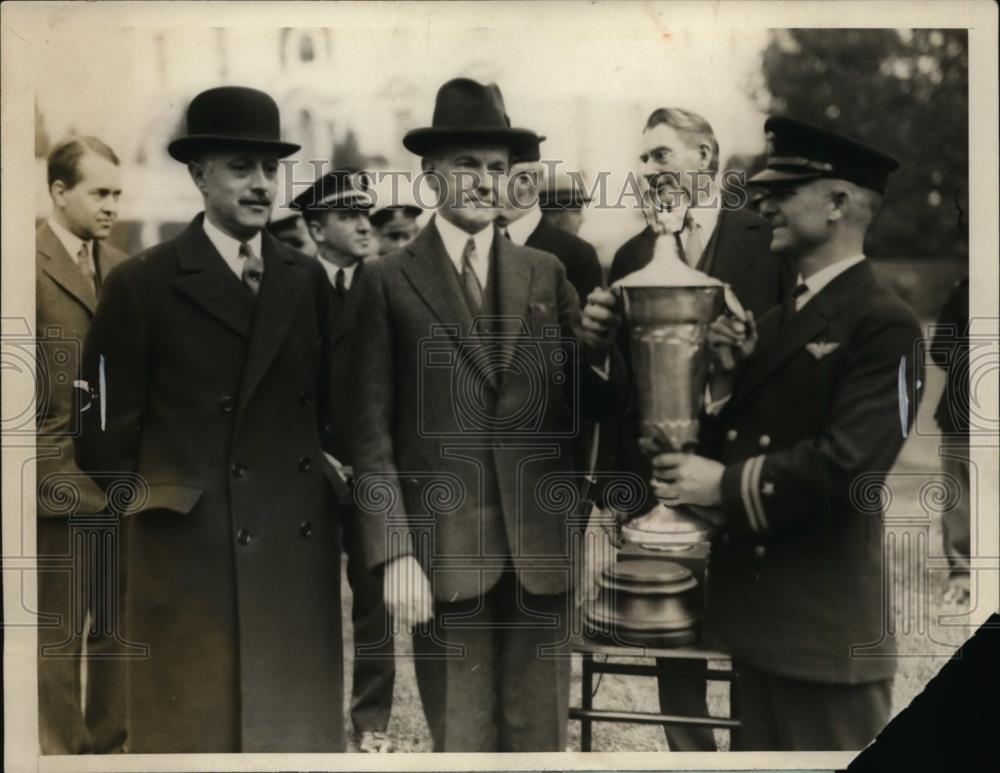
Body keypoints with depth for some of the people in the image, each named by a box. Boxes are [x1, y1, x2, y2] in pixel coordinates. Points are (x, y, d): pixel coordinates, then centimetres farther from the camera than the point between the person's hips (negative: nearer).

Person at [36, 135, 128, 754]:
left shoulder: (122, 268, 11)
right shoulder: (33, 265, -10)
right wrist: (50, 465, -14)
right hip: (62, 480, -6)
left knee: (119, 629, 14)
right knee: (60, 635, 6)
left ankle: (110, 746, 26)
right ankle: (66, 750, 19)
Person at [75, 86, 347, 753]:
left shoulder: (308, 278, 9)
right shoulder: (142, 285, -4)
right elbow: (106, 436, -3)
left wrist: (331, 474, 4)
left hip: (301, 550, 4)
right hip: (192, 554, -3)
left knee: (301, 724, 12)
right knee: (195, 727, 8)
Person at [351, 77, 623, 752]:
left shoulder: (546, 274, 9)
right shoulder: (389, 281, 0)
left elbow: (584, 404, 9)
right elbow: (371, 429, -3)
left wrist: (595, 349, -13)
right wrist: (395, 552, -9)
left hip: (541, 546, 3)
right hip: (444, 550, -2)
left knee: (539, 738, 12)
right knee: (462, 740, 10)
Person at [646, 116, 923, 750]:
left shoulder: (884, 324, -13)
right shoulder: (779, 319, 15)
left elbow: (848, 466, -24)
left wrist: (725, 487, -16)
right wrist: (731, 371, -5)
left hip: (825, 624, -8)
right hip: (757, 607, 8)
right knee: (761, 748, 19)